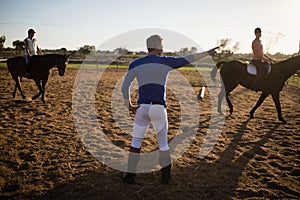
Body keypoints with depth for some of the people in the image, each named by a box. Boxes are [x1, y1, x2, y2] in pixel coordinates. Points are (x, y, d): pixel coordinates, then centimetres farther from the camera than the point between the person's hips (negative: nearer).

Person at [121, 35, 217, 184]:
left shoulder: (135, 64, 4)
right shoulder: (166, 62, 0)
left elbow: (125, 87, 1)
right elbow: (188, 59, 8)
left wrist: (128, 105, 14)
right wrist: (207, 53, 20)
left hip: (142, 108, 1)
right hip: (159, 109, -1)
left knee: (135, 143, 13)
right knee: (163, 144, 13)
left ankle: (130, 175, 18)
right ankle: (165, 176, 20)